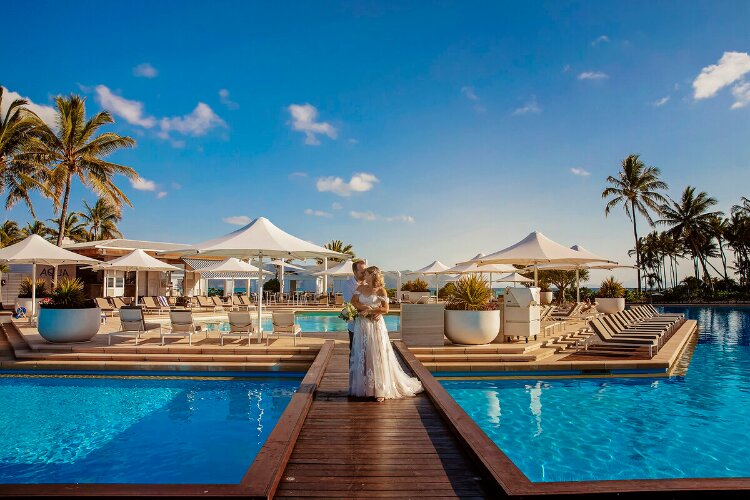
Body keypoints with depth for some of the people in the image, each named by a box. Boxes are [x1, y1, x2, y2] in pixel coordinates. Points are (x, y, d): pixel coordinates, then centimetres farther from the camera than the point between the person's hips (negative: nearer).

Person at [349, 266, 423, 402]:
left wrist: (369, 310, -11)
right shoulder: (361, 287, 9)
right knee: (361, 356, 8)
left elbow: (385, 309, -9)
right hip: (361, 325, 5)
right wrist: (365, 307, -13)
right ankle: (363, 386, 18)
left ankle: (380, 390, 4)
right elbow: (353, 302, 1)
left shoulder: (381, 290, -5)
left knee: (377, 356, -2)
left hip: (375, 326, -4)